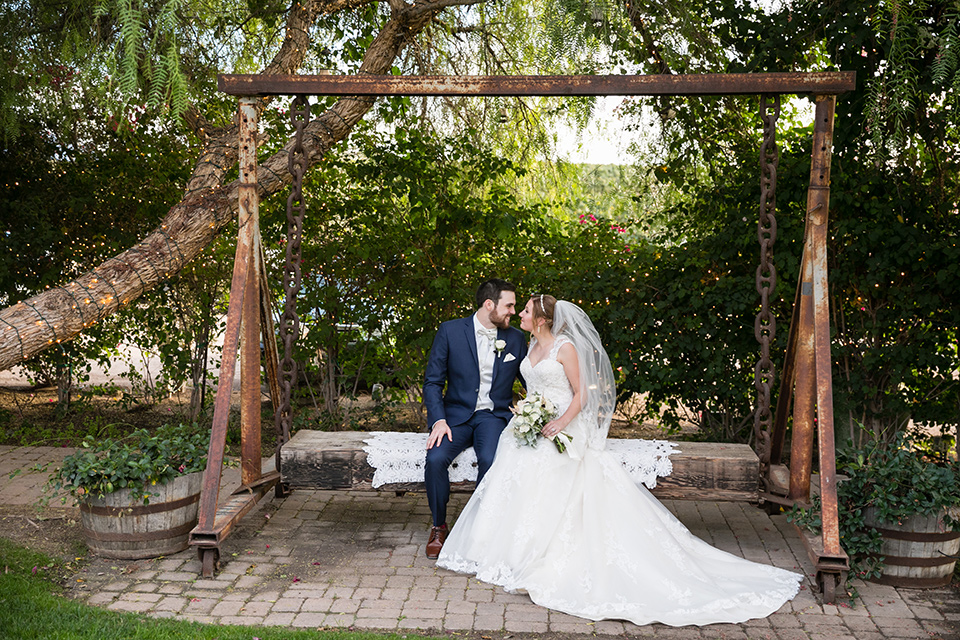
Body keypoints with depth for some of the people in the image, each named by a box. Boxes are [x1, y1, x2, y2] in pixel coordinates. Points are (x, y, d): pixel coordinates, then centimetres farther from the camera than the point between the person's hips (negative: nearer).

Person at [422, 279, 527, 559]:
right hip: (457, 414, 0)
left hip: (495, 415, 1)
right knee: (435, 459, -27)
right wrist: (438, 420, -16)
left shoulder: (516, 339, 6)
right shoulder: (450, 331, -2)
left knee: (490, 461, -30)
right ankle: (439, 527, 0)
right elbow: (433, 381, -1)